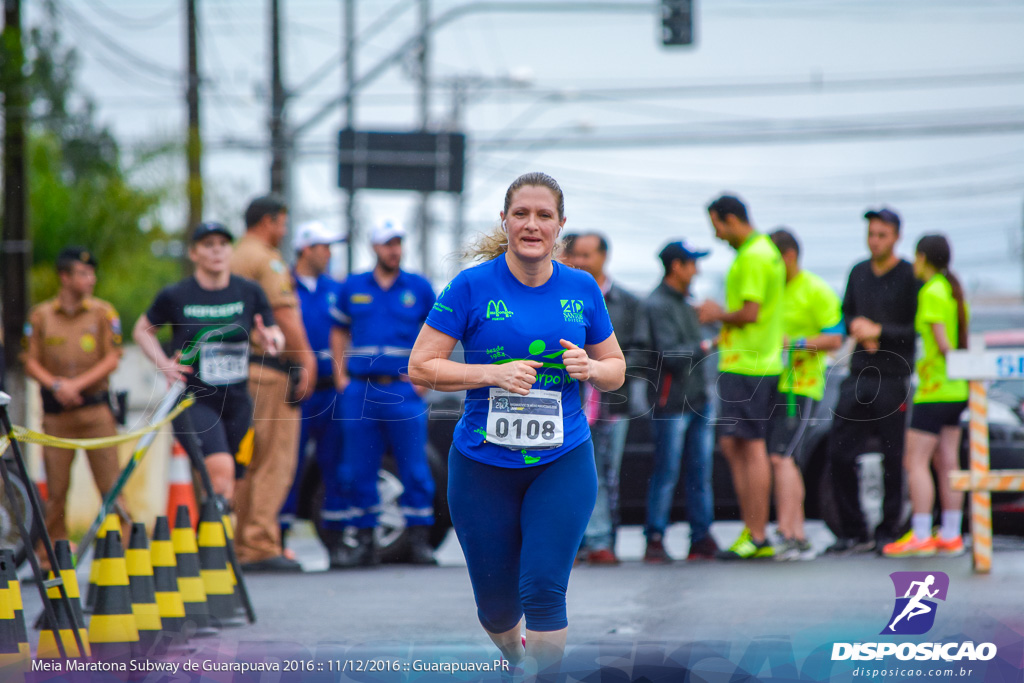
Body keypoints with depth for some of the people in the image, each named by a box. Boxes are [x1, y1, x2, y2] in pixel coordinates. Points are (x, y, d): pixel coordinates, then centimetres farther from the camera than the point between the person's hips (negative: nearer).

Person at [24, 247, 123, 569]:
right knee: (56, 488, 2)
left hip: (96, 407, 0)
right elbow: (32, 363, 4)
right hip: (56, 410, 1)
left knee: (110, 483, -4)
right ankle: (50, 555, 10)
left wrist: (78, 384, -12)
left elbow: (112, 360, -1)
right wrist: (56, 385, -13)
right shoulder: (40, 315, 6)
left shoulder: (103, 313, 4)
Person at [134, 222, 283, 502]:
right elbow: (142, 330, 13)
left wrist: (271, 338, -13)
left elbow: (273, 332, 12)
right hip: (193, 399, -4)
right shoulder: (176, 297, -2)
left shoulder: (249, 293, 2)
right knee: (221, 469, -26)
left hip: (236, 402, 4)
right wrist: (164, 364, -3)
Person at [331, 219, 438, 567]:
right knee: (357, 469, 2)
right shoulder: (353, 287, 11)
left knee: (415, 469, -4)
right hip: (360, 391, 2)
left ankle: (419, 539, 1)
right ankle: (364, 540, 9)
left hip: (404, 391, -2)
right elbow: (340, 331, 20)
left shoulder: (419, 288, 6)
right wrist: (341, 375, 8)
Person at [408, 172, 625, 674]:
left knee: (543, 590, -14)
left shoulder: (582, 289, 3)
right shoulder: (472, 287, -7)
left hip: (563, 463, 1)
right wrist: (492, 374, -20)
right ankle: (516, 660, 43)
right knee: (496, 602, 10)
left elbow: (616, 369, 13)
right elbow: (420, 367, -7)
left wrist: (589, 368, -10)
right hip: (483, 466, -1)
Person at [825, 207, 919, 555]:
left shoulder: (910, 277, -4)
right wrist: (856, 325, 2)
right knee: (840, 454, 0)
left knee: (894, 459, -4)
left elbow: (919, 328, -8)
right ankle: (854, 532, 8)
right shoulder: (858, 273, 14)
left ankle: (888, 532, 6)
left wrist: (879, 331, -12)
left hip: (894, 379, -5)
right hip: (858, 377, 5)